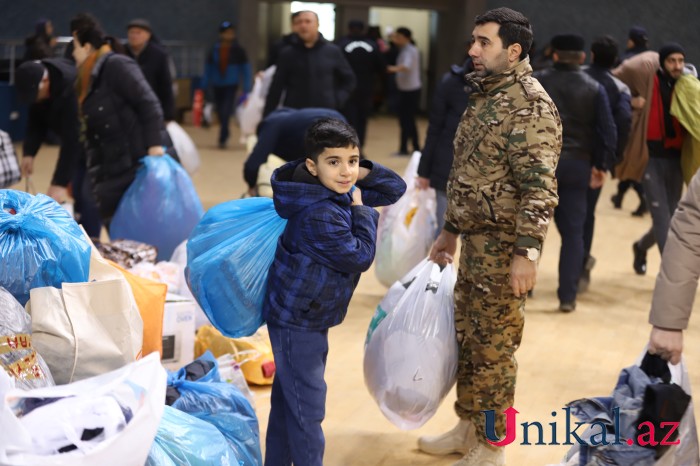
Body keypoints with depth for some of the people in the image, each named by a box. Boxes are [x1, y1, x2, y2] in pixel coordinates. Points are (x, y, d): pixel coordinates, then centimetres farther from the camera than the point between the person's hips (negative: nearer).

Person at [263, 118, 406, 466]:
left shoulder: (341, 192, 2)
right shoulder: (320, 214, -28)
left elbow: (395, 189, 9)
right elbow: (360, 257, -20)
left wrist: (361, 173, -6)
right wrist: (361, 211, -11)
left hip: (307, 316, 10)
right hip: (297, 320, -10)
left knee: (287, 398, 20)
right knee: (307, 405, -4)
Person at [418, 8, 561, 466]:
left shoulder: (530, 105, -17)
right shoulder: (485, 97, 13)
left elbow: (539, 188, -23)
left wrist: (527, 252, -27)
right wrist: (450, 229, 23)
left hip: (503, 247, -9)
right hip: (474, 242, 9)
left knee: (494, 347, 0)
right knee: (467, 338, 17)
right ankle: (468, 428, 32)